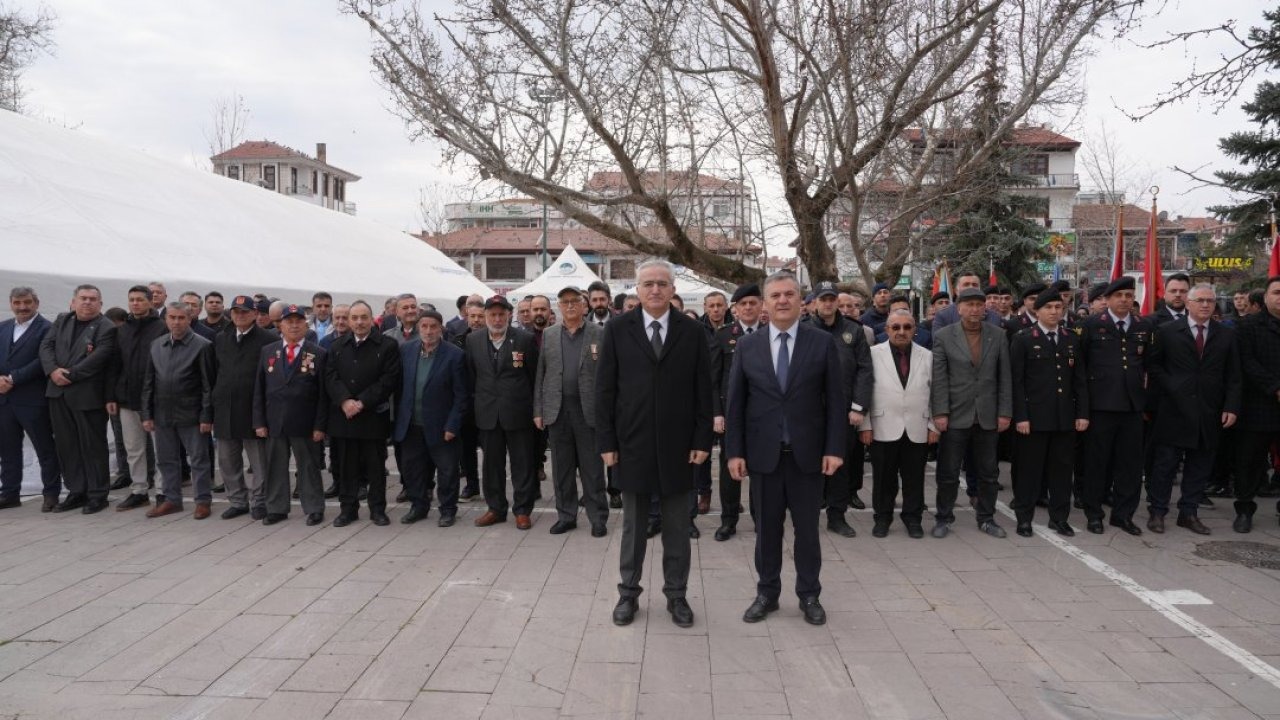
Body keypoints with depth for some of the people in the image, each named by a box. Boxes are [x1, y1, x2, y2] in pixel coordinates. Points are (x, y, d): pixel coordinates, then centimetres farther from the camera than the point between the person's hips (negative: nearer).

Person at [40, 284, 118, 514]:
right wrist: (53, 370, -12)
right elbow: (46, 345, 5)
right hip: (59, 394, 6)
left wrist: (70, 376, -17)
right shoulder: (62, 320, 14)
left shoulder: (107, 328, -6)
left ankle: (97, 495, 10)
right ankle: (76, 492, 21)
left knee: (93, 446, 1)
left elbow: (97, 358, -16)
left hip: (88, 395, -6)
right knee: (66, 445, 11)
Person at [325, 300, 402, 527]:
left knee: (375, 464, 4)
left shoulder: (388, 345, -3)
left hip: (373, 416, -3)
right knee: (347, 464, 9)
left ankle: (377, 509, 15)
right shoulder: (337, 346, 11)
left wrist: (362, 402, -15)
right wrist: (345, 401, -15)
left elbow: (389, 380, -10)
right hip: (343, 415, 3)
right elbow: (331, 377, 2)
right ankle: (348, 508, 18)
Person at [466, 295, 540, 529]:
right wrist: (478, 398, 10)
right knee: (492, 463, 11)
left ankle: (522, 510, 14)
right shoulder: (473, 340, 4)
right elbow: (471, 374, 12)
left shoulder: (525, 339, -5)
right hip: (487, 413, 3)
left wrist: (533, 406, 2)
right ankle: (496, 508, 24)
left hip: (518, 411, -3)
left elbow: (535, 374, 0)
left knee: (522, 463, 4)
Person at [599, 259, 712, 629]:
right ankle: (629, 592, 26)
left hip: (677, 445, 0)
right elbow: (604, 388, -1)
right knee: (633, 525, 12)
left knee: (677, 527, 10)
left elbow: (703, 391, 1)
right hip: (632, 444, 0)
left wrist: (703, 440, -4)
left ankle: (676, 593, 24)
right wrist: (606, 441, -5)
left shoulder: (692, 332, 0)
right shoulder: (618, 329, -1)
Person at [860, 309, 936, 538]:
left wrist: (933, 426, 3)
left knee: (914, 478, 8)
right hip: (884, 429, -2)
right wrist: (865, 425, -6)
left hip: (917, 430, 2)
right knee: (884, 477, 7)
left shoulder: (927, 356, 8)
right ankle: (882, 518, 22)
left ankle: (912, 518, 24)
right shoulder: (874, 354, -1)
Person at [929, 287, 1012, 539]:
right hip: (955, 415, -2)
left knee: (988, 471, 11)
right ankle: (944, 518, 18)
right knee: (948, 472, 5)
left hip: (988, 415, 2)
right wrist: (939, 412, -11)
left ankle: (986, 518, 25)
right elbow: (939, 378, -6)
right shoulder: (943, 336, -3)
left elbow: (1005, 376, 4)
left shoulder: (998, 335, 4)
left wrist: (1005, 412, -1)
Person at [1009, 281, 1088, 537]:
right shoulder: (1022, 338, -2)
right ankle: (1024, 518, 13)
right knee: (1029, 468, 3)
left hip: (1065, 417, 4)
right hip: (1034, 416, -4)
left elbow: (1080, 380, 12)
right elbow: (1017, 381, -6)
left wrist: (1082, 413, 4)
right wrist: (1020, 416, -12)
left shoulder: (1072, 339, 12)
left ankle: (1059, 517, 21)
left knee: (1062, 468, 9)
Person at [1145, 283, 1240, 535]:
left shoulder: (1227, 334, 8)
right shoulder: (1168, 331, 1)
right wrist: (1169, 387, -8)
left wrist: (1232, 406, -3)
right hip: (1174, 409, -3)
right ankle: (1156, 512, 11)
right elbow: (1153, 365, 4)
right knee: (1166, 463, 2)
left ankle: (1189, 513, 19)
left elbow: (1233, 376, 6)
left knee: (1199, 465, 9)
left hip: (1209, 413, 3)